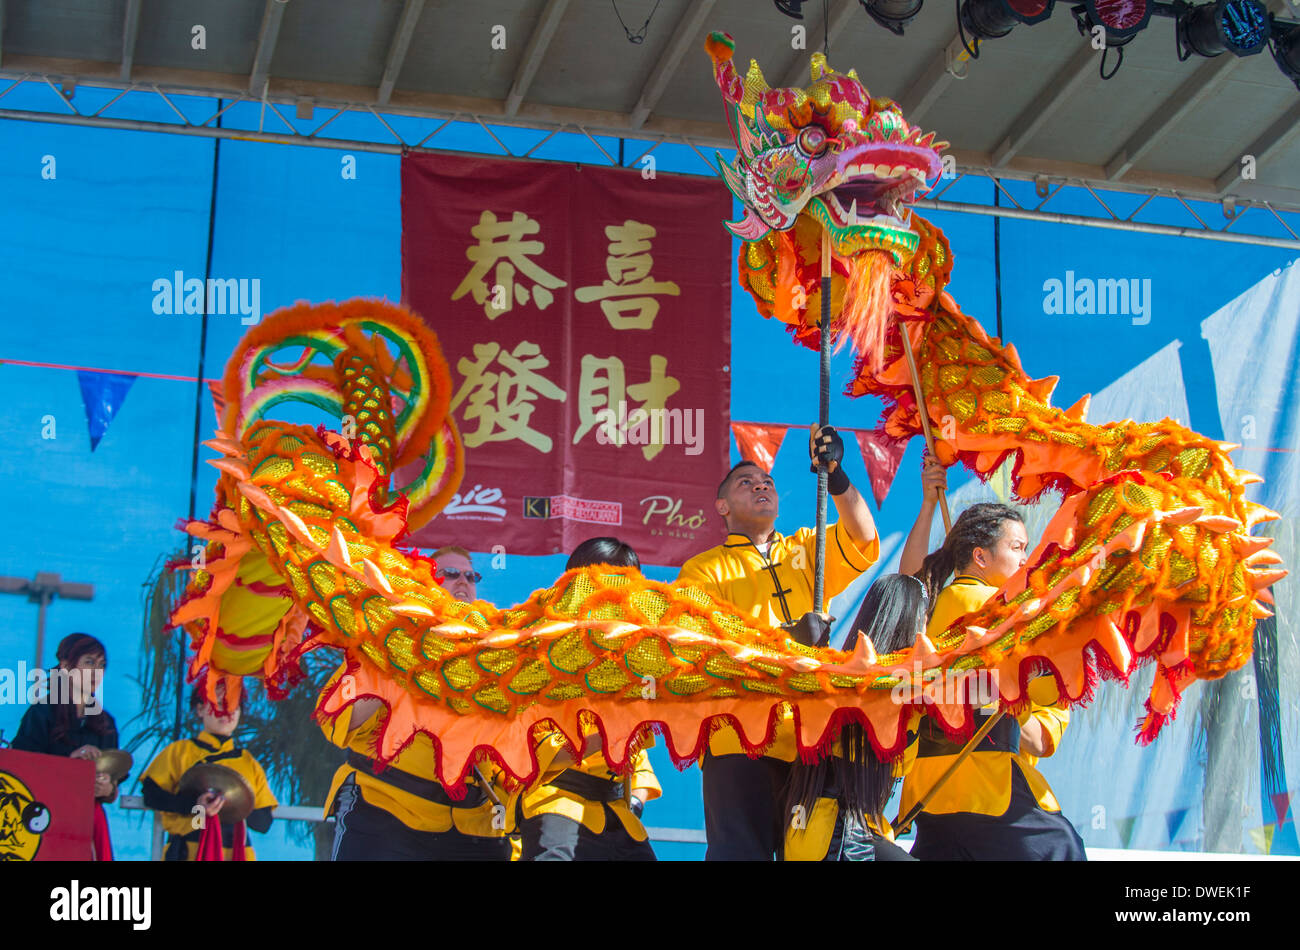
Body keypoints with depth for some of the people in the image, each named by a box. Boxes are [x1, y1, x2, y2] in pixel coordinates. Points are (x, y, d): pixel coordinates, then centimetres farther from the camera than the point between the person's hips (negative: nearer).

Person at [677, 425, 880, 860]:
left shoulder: (806, 550, 23)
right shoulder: (703, 570, 13)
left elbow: (862, 538, 6)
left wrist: (835, 475, -9)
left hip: (811, 738, 3)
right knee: (741, 852, -12)